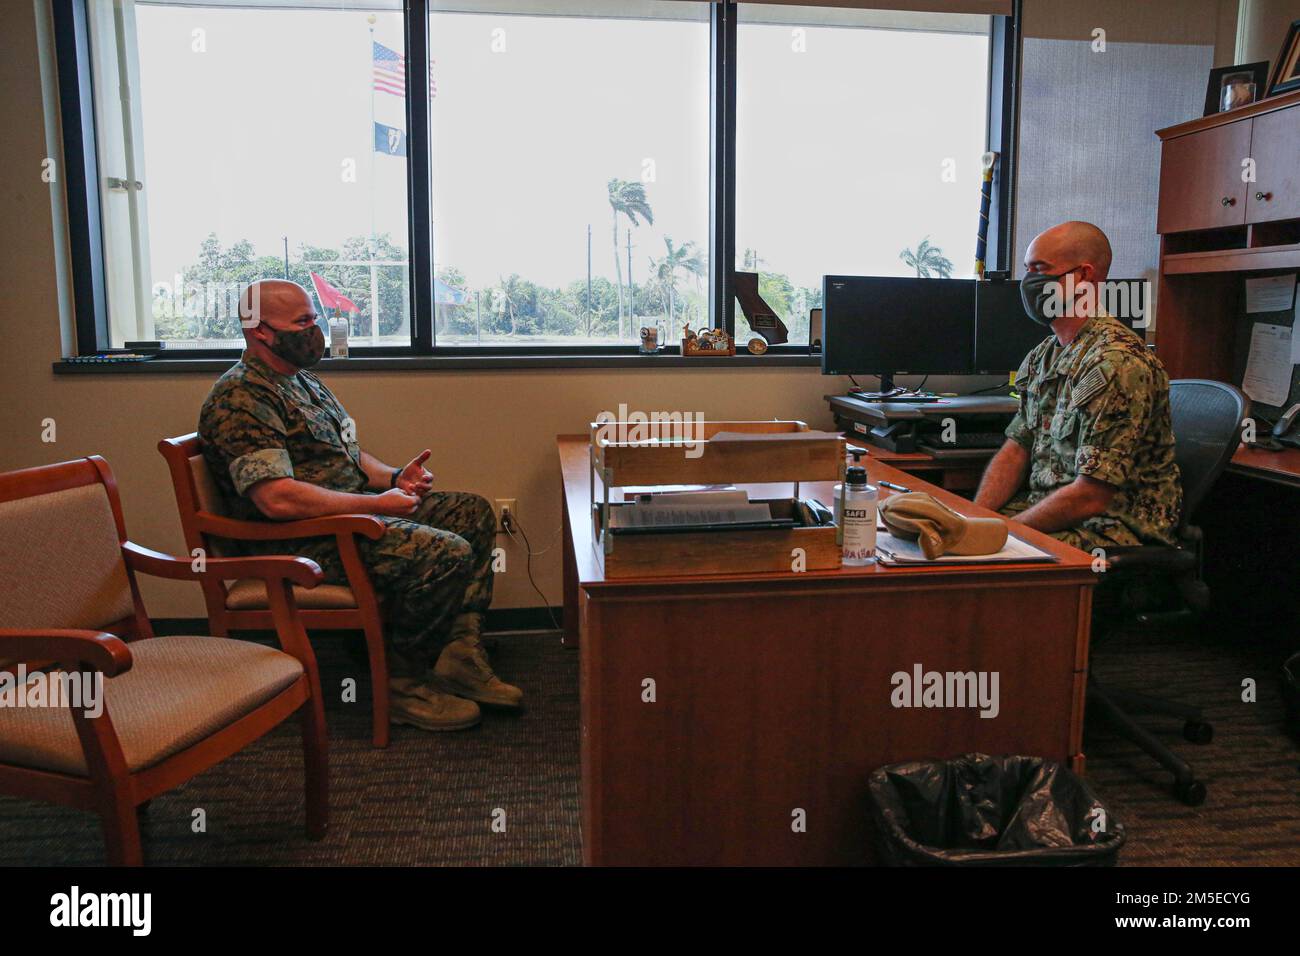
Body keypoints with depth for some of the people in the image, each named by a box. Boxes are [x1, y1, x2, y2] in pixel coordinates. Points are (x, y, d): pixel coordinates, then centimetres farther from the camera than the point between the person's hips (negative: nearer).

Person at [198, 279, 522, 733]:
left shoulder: (303, 380, 17)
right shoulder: (240, 399, -16)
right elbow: (278, 498, -27)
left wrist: (394, 478, 3)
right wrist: (376, 504, -21)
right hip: (301, 539, -11)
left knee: (474, 512, 5)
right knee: (447, 553, -25)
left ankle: (460, 656, -1)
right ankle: (402, 682, -7)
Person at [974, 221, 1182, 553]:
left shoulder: (1117, 364, -19)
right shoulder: (1042, 356, 11)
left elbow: (1090, 498, -22)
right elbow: (1015, 450, 9)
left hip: (1114, 528, -8)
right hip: (1045, 506, 8)